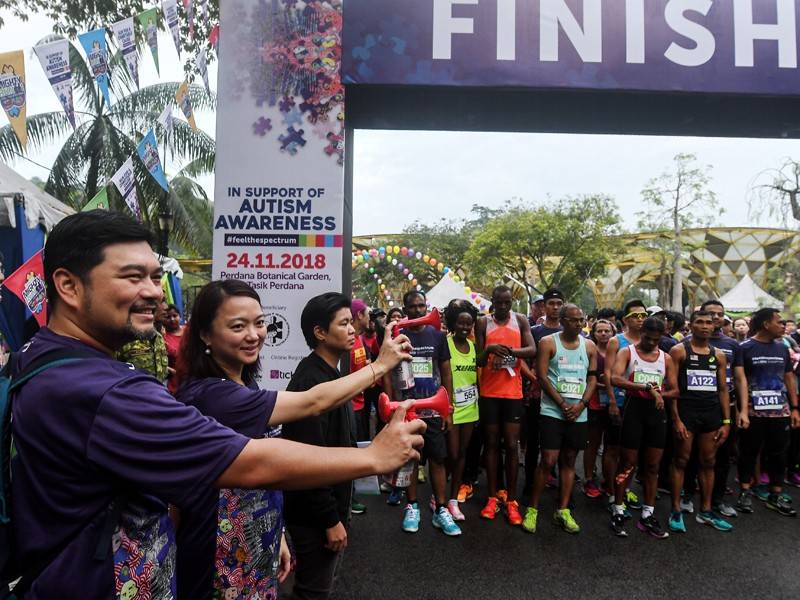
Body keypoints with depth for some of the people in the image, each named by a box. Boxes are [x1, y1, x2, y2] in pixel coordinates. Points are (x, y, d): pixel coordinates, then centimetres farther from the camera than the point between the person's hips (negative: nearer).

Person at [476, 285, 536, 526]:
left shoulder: (520, 320, 3)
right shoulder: (483, 323, 1)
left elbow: (532, 350, -7)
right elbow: (478, 361, -1)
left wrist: (511, 350, -25)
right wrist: (489, 350, -23)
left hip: (513, 391, 0)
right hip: (489, 392, 0)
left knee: (512, 445, 2)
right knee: (492, 444, 8)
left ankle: (511, 500, 13)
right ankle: (492, 498, 17)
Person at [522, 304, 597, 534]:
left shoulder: (589, 346, 8)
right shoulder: (548, 343, -5)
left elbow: (593, 378, 8)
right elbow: (542, 377, -9)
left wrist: (581, 405, -7)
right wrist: (564, 405, -12)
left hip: (579, 414, 4)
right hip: (552, 411, -4)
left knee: (569, 461, 10)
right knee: (548, 461, -7)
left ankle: (563, 511, 20)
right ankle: (532, 509, 8)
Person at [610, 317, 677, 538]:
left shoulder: (666, 358, 10)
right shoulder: (627, 352, -3)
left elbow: (675, 390, 8)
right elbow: (615, 379, -20)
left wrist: (658, 393, -13)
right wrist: (646, 387, -28)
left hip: (656, 411, 4)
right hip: (634, 407, -4)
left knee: (653, 465, 10)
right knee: (628, 463, 2)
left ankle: (648, 515, 22)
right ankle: (618, 512, 14)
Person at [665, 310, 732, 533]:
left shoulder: (719, 355, 11)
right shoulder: (679, 351, -3)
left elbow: (723, 389, 13)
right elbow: (672, 387, -7)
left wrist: (726, 421, 7)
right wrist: (676, 419, -13)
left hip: (712, 414, 5)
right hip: (686, 412, -4)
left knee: (708, 462, 12)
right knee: (681, 460, 1)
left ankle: (705, 511, 24)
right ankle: (676, 511, 9)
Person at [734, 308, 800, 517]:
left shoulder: (782, 348, 9)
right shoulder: (744, 348, -7)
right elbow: (741, 379, -13)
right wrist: (743, 410, -21)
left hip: (780, 411, 5)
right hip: (753, 411, -5)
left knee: (778, 454, 12)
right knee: (749, 453, 5)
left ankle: (776, 496, 23)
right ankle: (745, 493, 17)